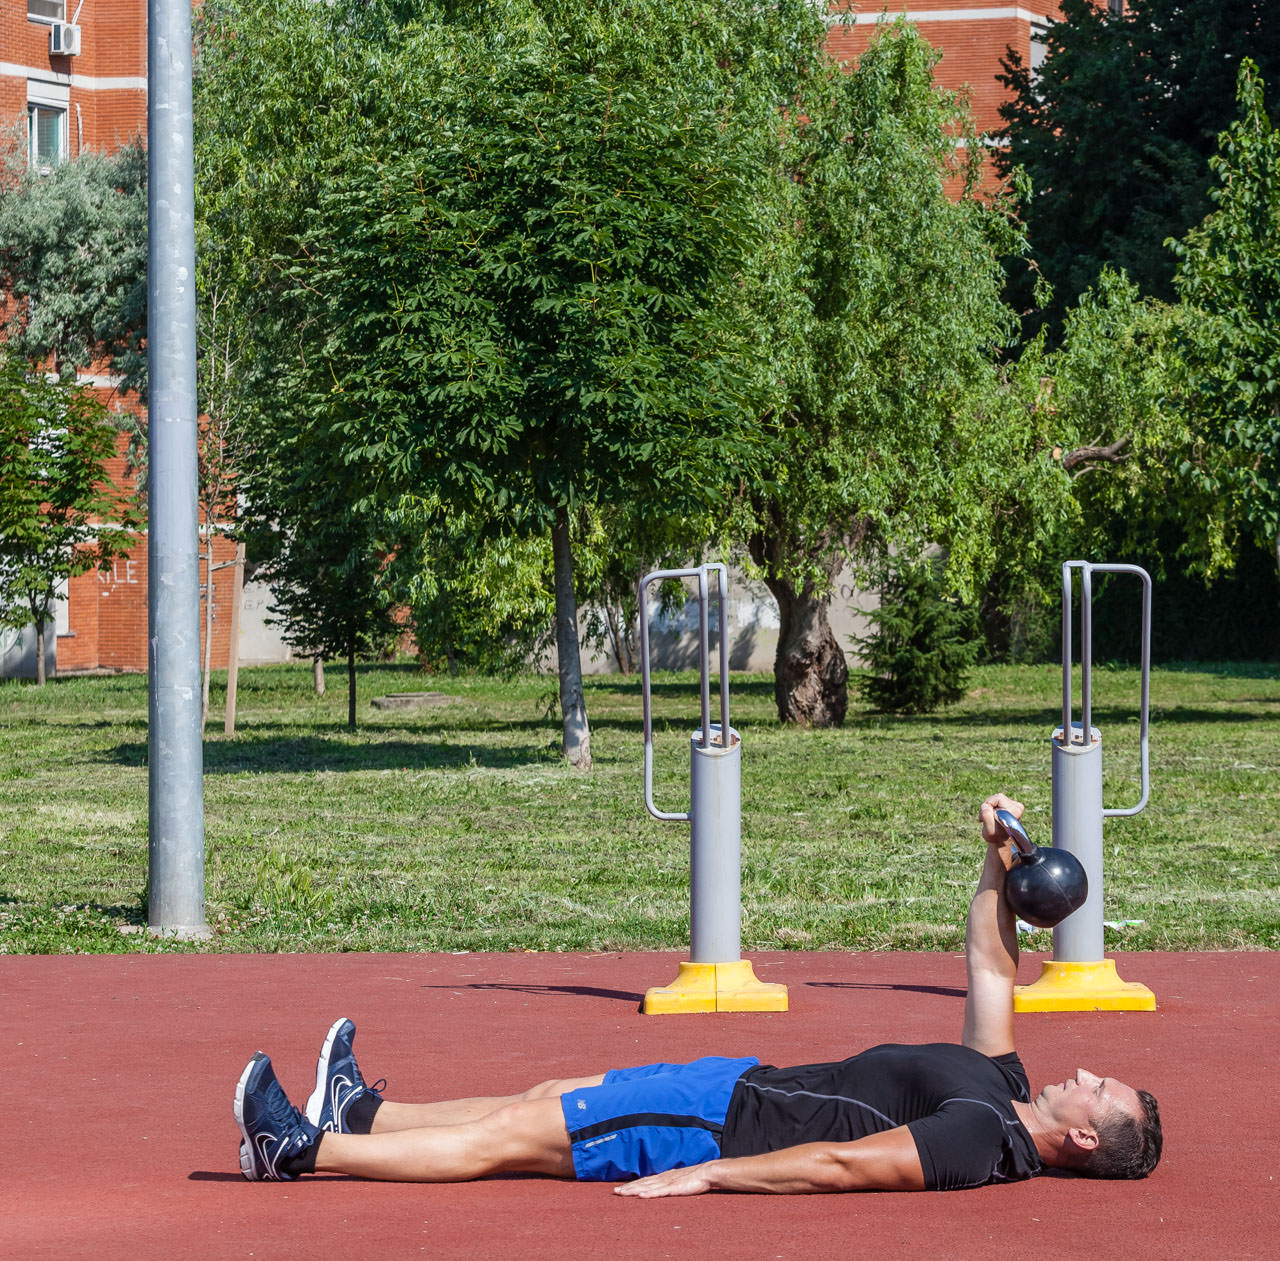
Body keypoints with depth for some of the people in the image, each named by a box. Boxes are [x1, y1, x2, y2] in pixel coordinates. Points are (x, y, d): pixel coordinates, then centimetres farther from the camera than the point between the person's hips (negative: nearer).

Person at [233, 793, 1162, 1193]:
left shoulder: (981, 1138, -26)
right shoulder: (1002, 1094, 3)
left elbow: (842, 1164, -32)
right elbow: (990, 965, 16)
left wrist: (708, 1173, -33)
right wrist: (1004, 866, 7)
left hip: (719, 1125, -9)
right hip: (744, 1086, 9)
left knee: (513, 1136, -2)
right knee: (544, 1097, 19)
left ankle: (304, 1150, 5)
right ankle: (359, 1115, 32)